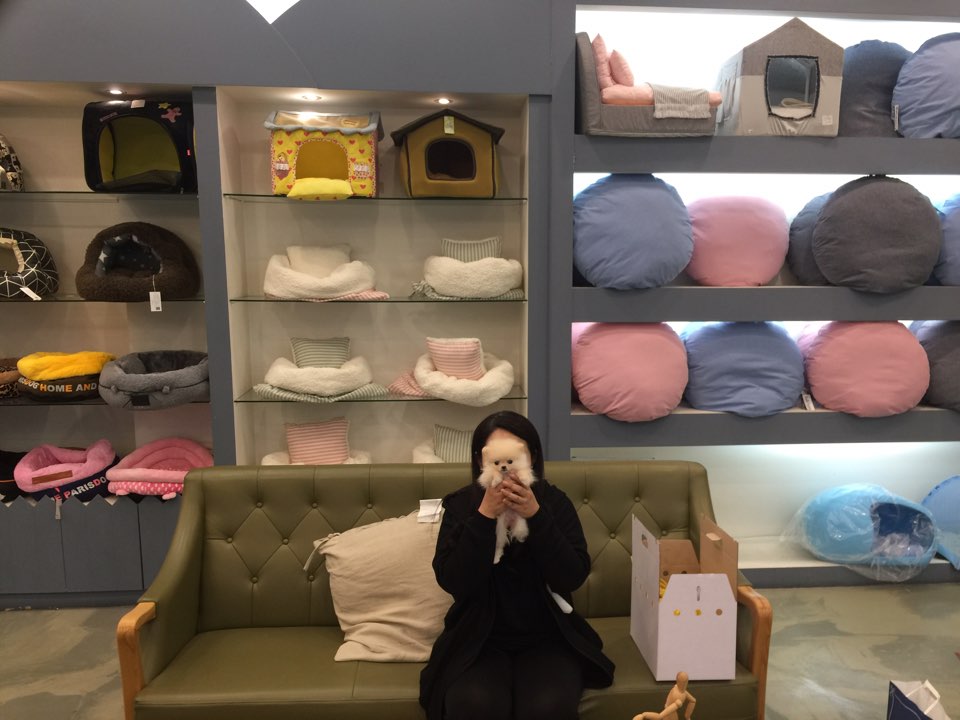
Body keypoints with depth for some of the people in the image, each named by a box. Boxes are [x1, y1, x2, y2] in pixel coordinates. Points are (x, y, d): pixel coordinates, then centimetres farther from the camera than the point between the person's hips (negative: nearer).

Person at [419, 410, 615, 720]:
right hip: (479, 638, 0)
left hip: (547, 637, 1)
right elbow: (452, 582, -15)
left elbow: (573, 577, -12)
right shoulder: (460, 505, -4)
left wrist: (536, 515, -23)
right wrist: (485, 516, -24)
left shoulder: (555, 502, -3)